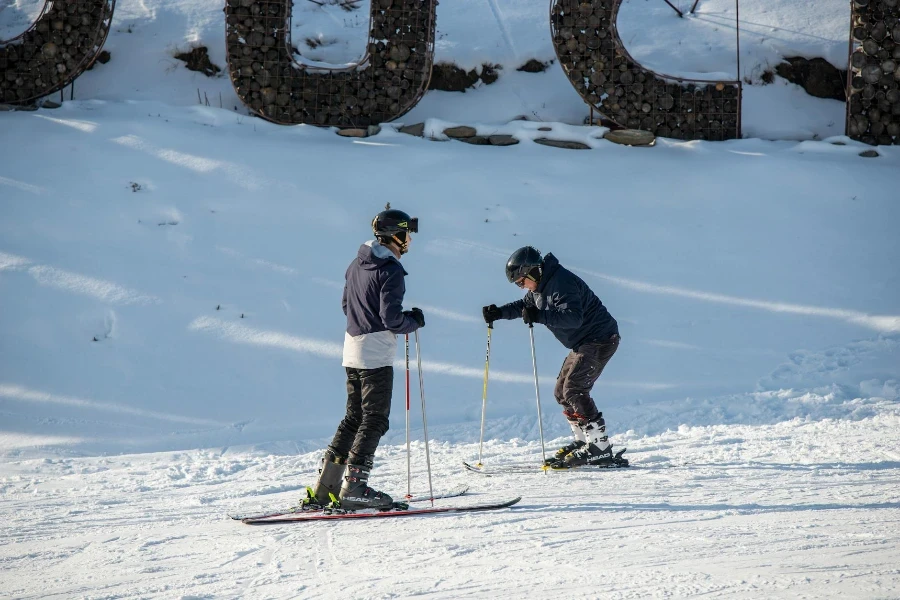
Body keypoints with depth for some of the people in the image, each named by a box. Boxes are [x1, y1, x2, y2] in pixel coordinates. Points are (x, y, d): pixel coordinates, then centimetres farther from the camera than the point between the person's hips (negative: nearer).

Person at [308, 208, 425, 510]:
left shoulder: (357, 264, 12)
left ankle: (325, 486, 12)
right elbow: (392, 318, -20)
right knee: (374, 421, -5)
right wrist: (414, 321, -3)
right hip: (377, 353, -9)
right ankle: (354, 487, -10)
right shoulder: (390, 271, -15)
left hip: (353, 348, 9)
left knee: (354, 417, 14)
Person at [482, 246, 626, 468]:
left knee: (574, 390, -19)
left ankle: (600, 447, -20)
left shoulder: (561, 283, -23)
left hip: (600, 339, -11)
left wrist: (540, 316, -40)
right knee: (562, 392, 11)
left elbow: (573, 317, -34)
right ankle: (582, 441, 14)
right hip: (583, 344, 11)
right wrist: (499, 313, 10)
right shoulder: (541, 285, 8)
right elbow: (524, 305, 25)